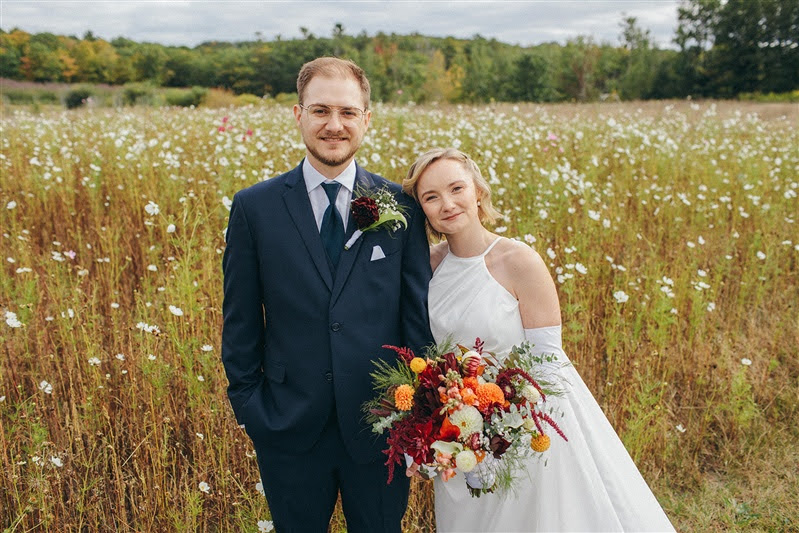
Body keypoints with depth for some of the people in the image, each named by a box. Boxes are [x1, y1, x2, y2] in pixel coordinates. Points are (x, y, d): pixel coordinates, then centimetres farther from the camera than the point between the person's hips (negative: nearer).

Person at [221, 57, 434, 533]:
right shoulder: (255, 207, -4)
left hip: (381, 426, 0)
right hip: (289, 427, 0)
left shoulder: (401, 206, -4)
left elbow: (419, 314, 0)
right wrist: (247, 404, 0)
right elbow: (240, 321, 1)